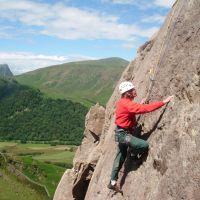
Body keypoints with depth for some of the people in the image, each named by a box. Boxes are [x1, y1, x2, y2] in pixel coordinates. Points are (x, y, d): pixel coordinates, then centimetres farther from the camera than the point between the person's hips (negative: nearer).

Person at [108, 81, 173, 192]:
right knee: (145, 145, -22)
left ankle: (113, 182, 27)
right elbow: (146, 108, -31)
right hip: (124, 134, -11)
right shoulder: (127, 104, -25)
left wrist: (140, 104, 20)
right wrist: (163, 102, -27)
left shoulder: (123, 102, 8)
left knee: (120, 158, 17)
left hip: (122, 133, 11)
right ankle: (133, 155, 10)